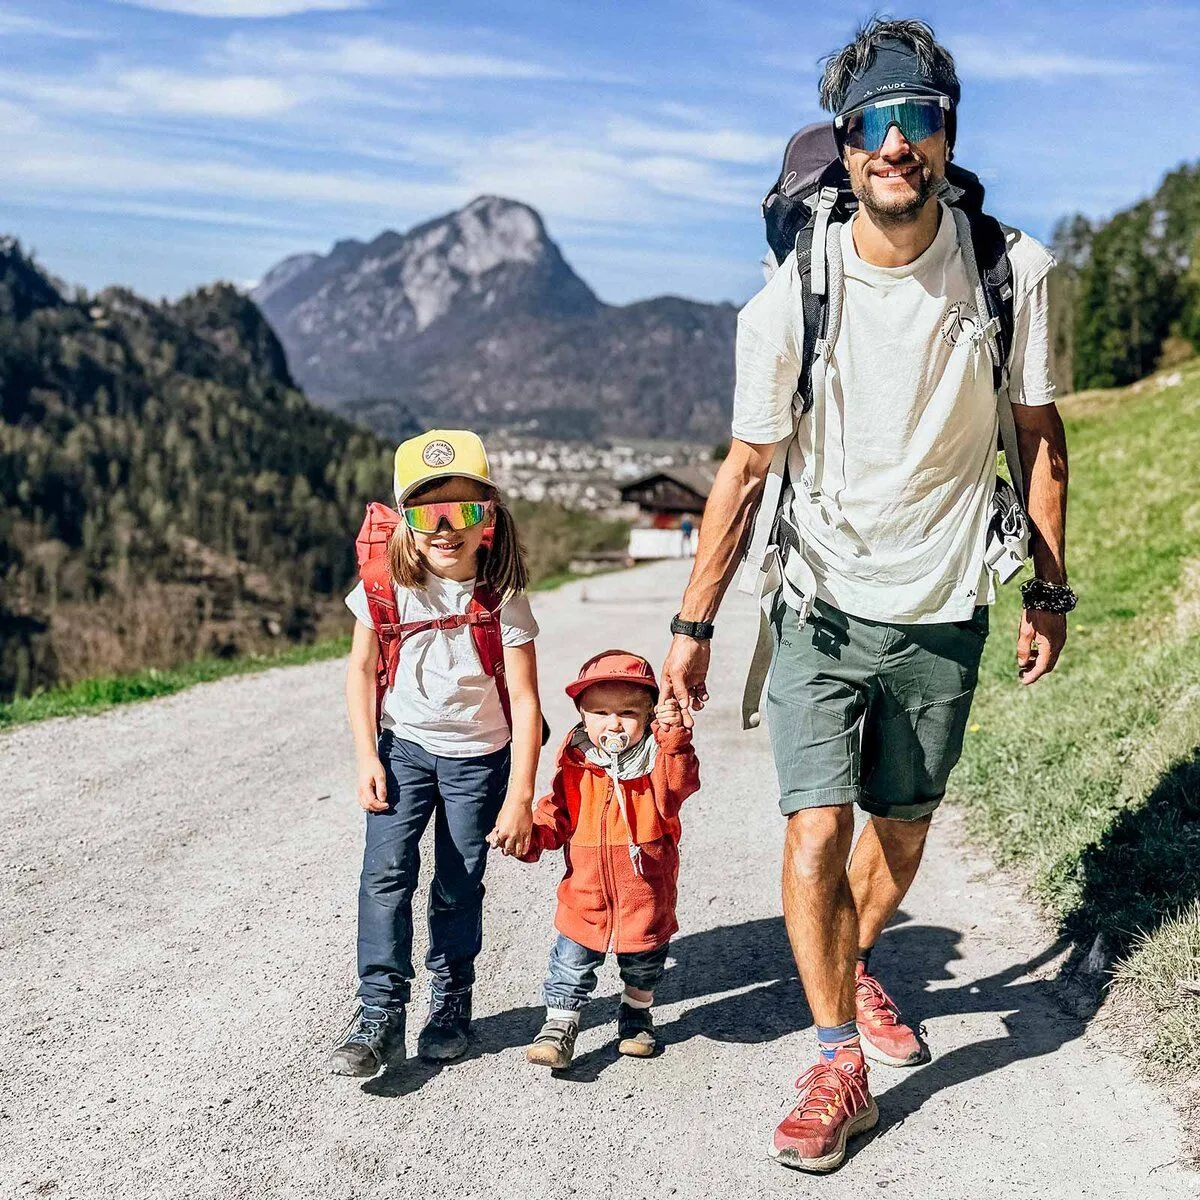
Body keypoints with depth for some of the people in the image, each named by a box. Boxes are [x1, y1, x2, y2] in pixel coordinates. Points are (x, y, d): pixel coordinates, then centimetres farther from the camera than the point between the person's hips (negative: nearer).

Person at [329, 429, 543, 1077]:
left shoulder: (503, 599, -17)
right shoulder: (384, 587, -12)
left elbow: (524, 700, -16)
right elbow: (361, 669, -1)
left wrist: (520, 798, -18)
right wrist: (367, 758, -8)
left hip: (478, 756, -1)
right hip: (404, 746, 1)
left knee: (460, 884, 6)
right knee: (386, 870, -12)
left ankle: (452, 1000, 26)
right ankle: (380, 1014, -6)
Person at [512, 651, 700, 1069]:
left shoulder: (658, 760, -12)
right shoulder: (576, 766, -6)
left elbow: (680, 783, -32)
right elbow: (557, 815, 2)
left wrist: (675, 740, -47)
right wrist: (532, 836, -16)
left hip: (646, 894, 0)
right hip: (585, 895, 0)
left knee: (644, 962, 21)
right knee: (571, 962, 3)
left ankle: (636, 1012, 46)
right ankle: (559, 1025, 20)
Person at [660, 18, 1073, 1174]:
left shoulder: (1010, 270, -8)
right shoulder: (791, 299, -12)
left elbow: (1038, 436, 3)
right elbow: (746, 469, -4)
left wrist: (1048, 592, 5)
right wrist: (693, 623, -3)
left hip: (945, 614, 2)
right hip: (823, 610, -2)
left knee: (903, 829, 16)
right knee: (817, 833, -9)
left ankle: (856, 965, 46)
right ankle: (840, 1064, 10)